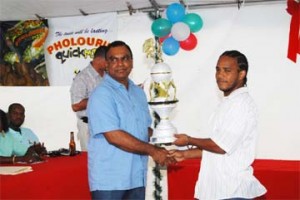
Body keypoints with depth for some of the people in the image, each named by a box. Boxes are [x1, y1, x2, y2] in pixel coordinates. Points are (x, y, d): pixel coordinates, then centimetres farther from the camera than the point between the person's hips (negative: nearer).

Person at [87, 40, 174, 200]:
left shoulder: (138, 92, 13)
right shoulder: (102, 94, -12)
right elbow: (114, 136, -20)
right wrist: (152, 150, -14)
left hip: (136, 178, 7)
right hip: (109, 180, -7)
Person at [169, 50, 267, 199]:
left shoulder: (242, 103, -16)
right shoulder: (228, 103, 15)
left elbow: (222, 146, -21)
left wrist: (189, 140, -7)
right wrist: (185, 154, 11)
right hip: (218, 187, 9)